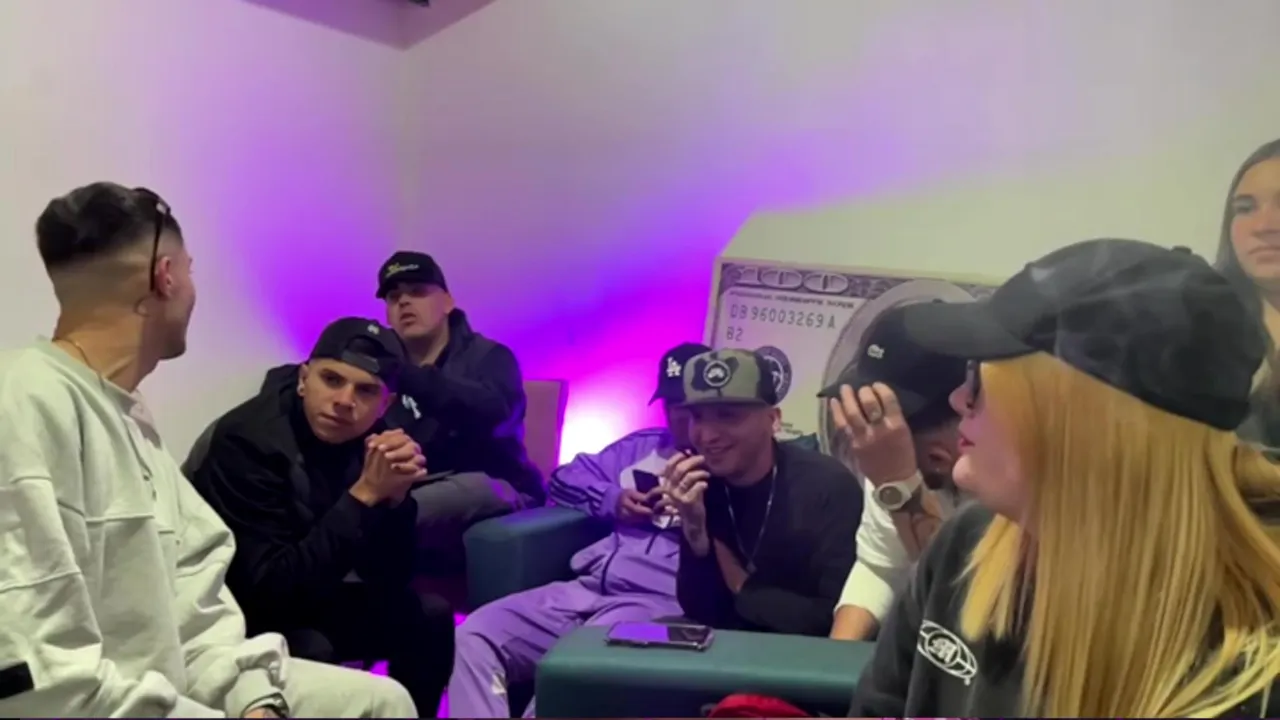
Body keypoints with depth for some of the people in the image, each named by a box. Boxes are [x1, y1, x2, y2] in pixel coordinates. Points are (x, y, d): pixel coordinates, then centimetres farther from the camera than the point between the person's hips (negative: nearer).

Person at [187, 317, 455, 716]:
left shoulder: (366, 436, -8)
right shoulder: (248, 441, -26)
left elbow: (390, 574, -5)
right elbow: (274, 588, -31)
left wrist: (394, 497, -24)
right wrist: (365, 494, -34)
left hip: (303, 602, 6)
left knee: (429, 615, -2)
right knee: (310, 651, -31)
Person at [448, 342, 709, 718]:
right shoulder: (640, 447, 29)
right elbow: (563, 479, 29)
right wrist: (612, 499, 12)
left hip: (660, 603, -7)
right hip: (588, 588, 7)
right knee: (475, 635, -14)